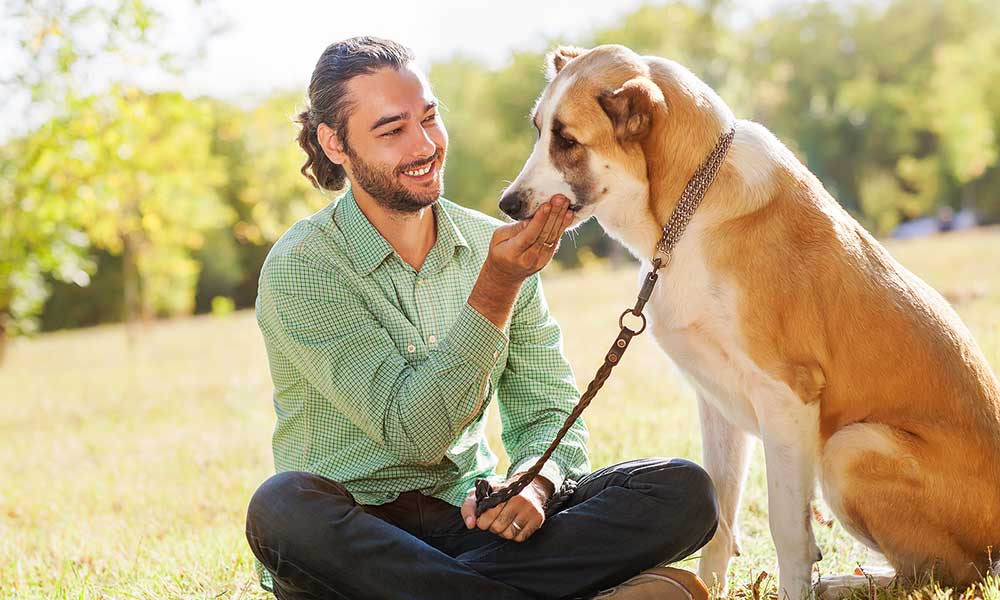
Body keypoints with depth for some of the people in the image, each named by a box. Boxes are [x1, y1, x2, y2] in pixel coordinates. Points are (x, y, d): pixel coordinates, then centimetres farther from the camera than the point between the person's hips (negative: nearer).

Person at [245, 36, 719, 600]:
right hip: (349, 540, -4)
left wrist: (535, 480, -16)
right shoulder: (300, 268, -10)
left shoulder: (495, 246, 6)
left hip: (469, 515, 4)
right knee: (284, 505, -40)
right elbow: (412, 433, -17)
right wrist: (498, 285, -25)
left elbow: (548, 410, 8)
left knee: (683, 491, -15)